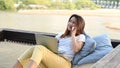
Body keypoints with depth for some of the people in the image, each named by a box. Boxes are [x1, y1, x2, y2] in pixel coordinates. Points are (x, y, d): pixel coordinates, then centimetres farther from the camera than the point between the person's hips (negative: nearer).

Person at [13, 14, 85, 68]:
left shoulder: (81, 37, 13)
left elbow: (76, 49, -7)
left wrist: (73, 35, 2)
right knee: (33, 49, -23)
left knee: (40, 48, -30)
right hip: (53, 60, 5)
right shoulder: (61, 35, 30)